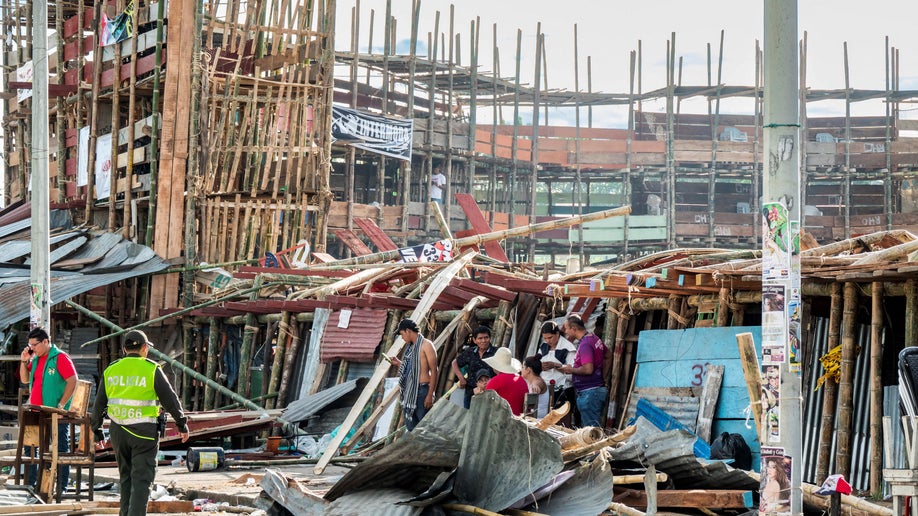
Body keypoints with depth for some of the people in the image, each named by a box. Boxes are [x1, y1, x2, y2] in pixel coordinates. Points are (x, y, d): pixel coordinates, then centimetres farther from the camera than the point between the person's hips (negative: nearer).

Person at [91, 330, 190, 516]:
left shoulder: (111, 370, 7)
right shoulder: (151, 369, -6)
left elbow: (99, 403, 12)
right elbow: (170, 398, -4)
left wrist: (97, 430, 22)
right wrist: (182, 423, 7)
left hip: (118, 431, 5)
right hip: (144, 431, -5)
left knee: (126, 477, 17)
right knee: (142, 479, -4)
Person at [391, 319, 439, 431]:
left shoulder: (426, 345, -7)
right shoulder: (410, 347, 17)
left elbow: (434, 371, -11)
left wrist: (430, 395, -16)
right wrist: (399, 363, 12)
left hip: (422, 390, -8)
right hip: (409, 391, 8)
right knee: (411, 427, 8)